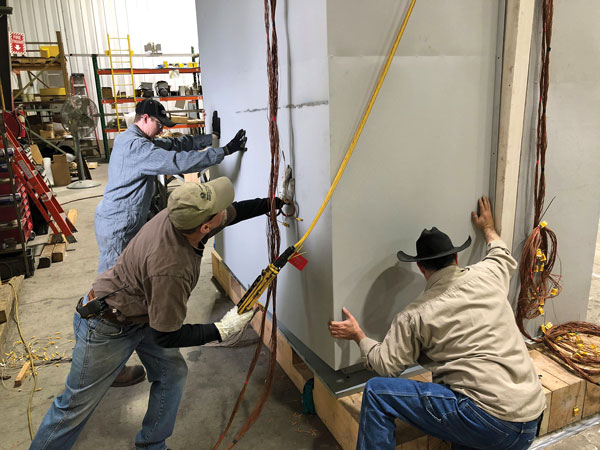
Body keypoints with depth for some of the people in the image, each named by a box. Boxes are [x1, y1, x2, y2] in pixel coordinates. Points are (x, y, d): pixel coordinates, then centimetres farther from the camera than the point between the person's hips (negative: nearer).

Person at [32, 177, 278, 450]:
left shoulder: (180, 215, -19)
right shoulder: (171, 269, -41)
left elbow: (231, 212, 4)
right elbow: (166, 336, -26)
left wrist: (270, 204, 7)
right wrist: (221, 330, -23)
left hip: (144, 315, 8)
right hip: (108, 329, -8)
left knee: (173, 374, 12)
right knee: (78, 405, 9)